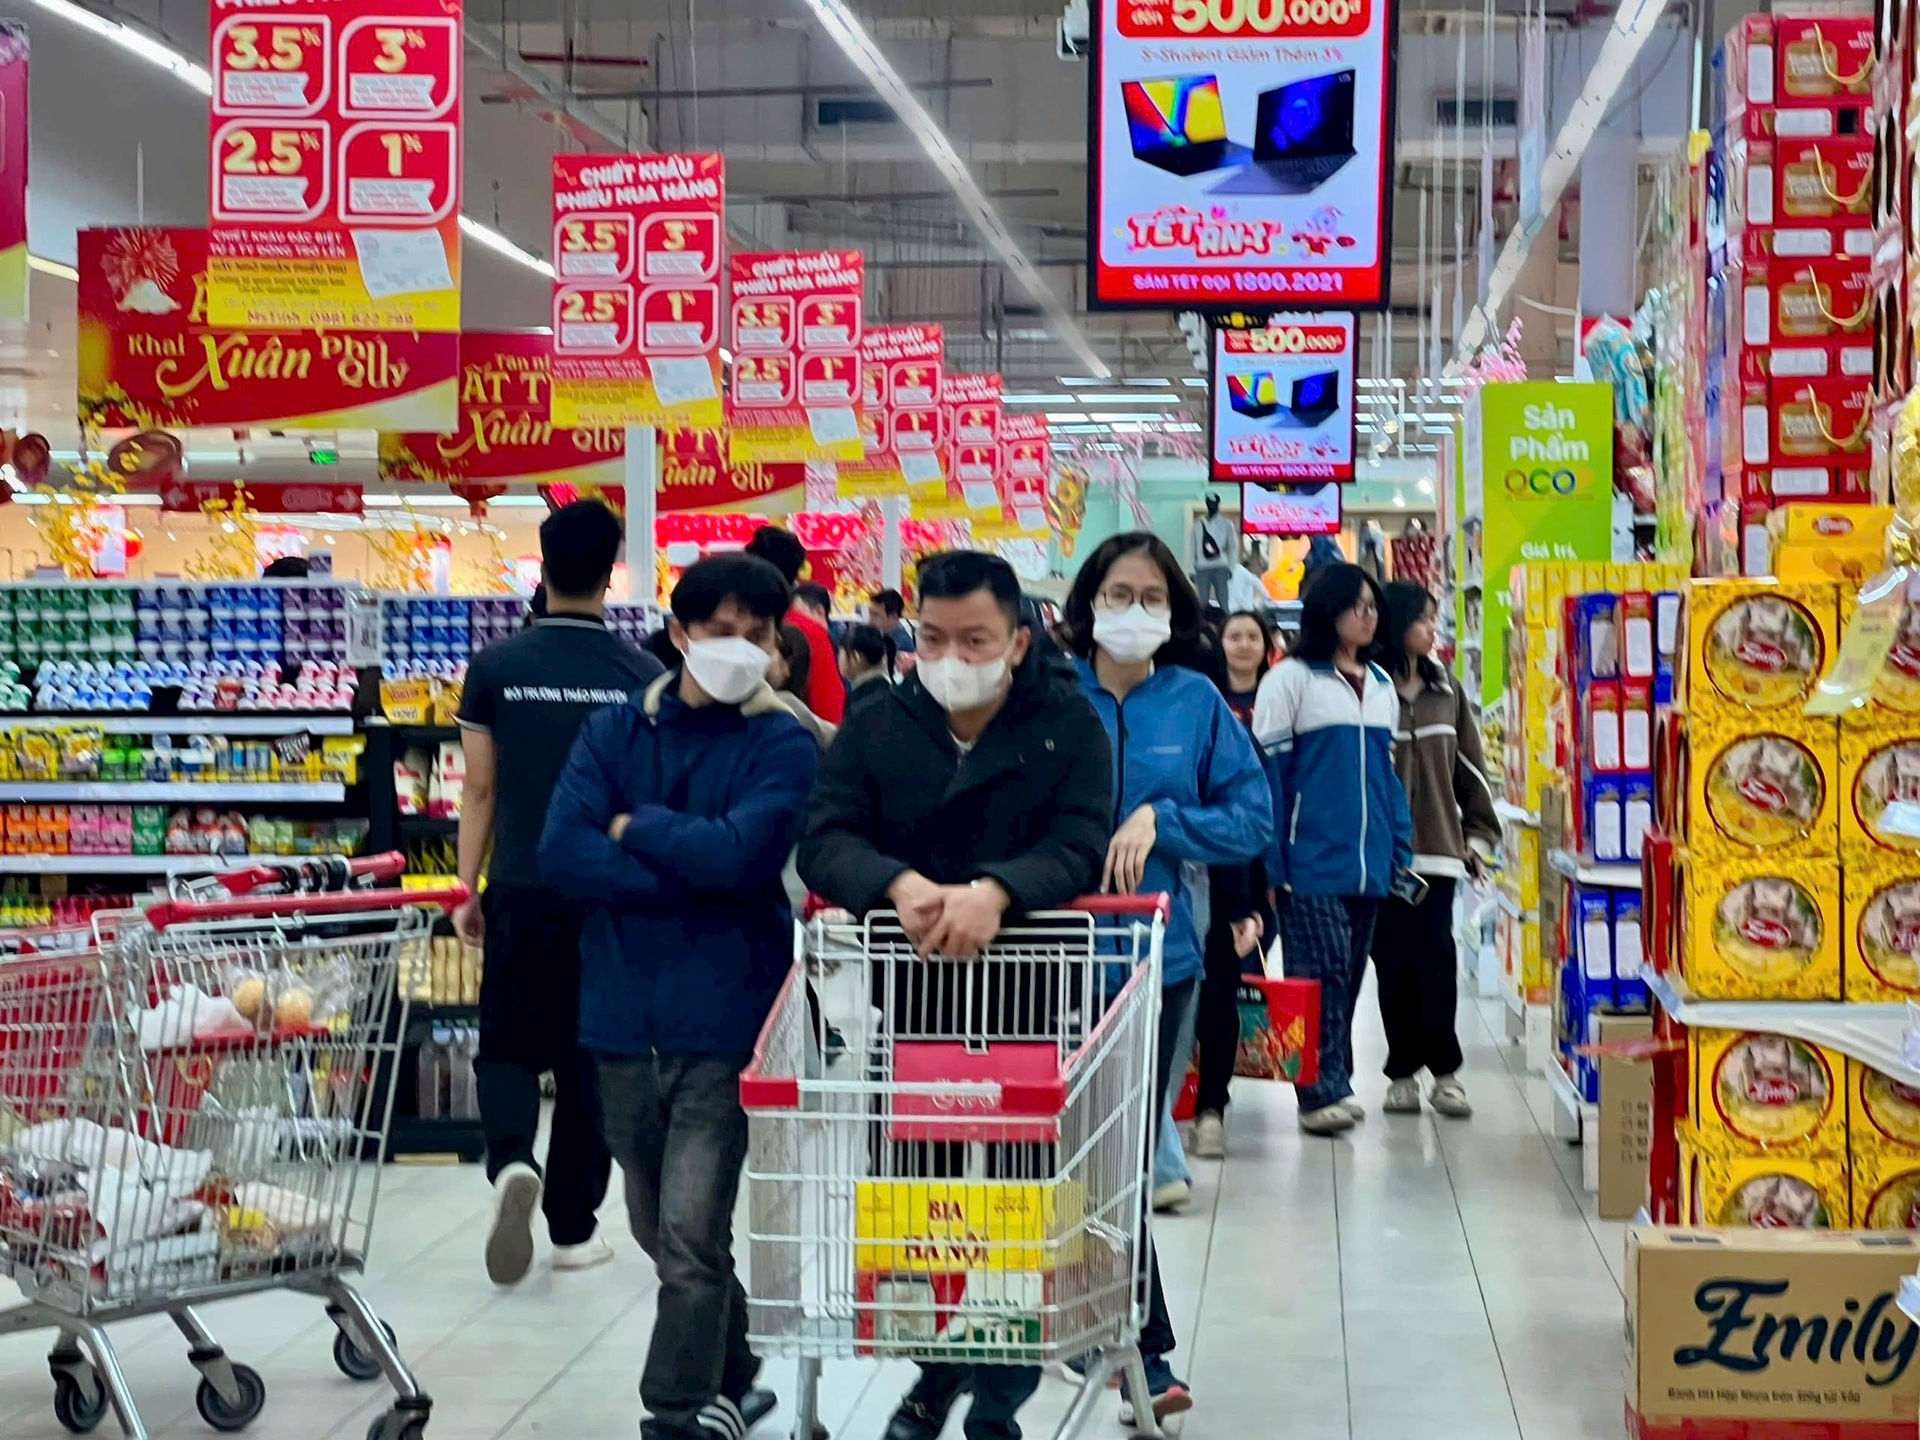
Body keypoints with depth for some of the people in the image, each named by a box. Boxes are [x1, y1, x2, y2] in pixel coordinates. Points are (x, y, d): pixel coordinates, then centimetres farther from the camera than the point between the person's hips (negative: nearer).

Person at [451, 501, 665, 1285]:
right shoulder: (642, 675, -4)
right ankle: (573, 1225, 15)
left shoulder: (496, 667, -3)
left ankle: (512, 1160, -17)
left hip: (520, 890, 0)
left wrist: (470, 889, 9)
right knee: (590, 1056, 10)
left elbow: (480, 789, 0)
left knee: (508, 1044, 11)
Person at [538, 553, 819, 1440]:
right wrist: (691, 876, -13)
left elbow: (739, 854, -19)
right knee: (660, 1232, 16)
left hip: (723, 1019, -4)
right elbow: (563, 852, -7)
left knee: (691, 1235, -10)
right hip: (623, 1014, 4)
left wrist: (634, 826, -6)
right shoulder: (615, 731, 7)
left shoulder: (783, 748, -2)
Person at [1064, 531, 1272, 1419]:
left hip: (1159, 957, 1)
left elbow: (1252, 819, 3)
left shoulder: (1195, 703, 3)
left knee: (1124, 1154, 6)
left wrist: (1159, 820, -10)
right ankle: (1146, 1351, 16)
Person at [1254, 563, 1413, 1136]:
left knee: (1348, 978, 9)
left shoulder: (1381, 685, 16)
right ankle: (1322, 1092, -5)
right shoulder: (1291, 679, -3)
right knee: (1323, 974, -10)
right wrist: (1271, 865, -10)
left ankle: (1334, 1085, 16)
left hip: (1369, 865, 6)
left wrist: (1400, 851, 13)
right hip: (1311, 862, -6)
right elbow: (1269, 772, -6)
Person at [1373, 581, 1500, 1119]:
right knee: (1393, 962, 3)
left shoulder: (1447, 691, 10)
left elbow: (1470, 767, 15)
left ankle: (1444, 1072, 1)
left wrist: (1479, 834, 11)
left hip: (1438, 849, 2)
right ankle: (1403, 1072, 12)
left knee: (1436, 958, -6)